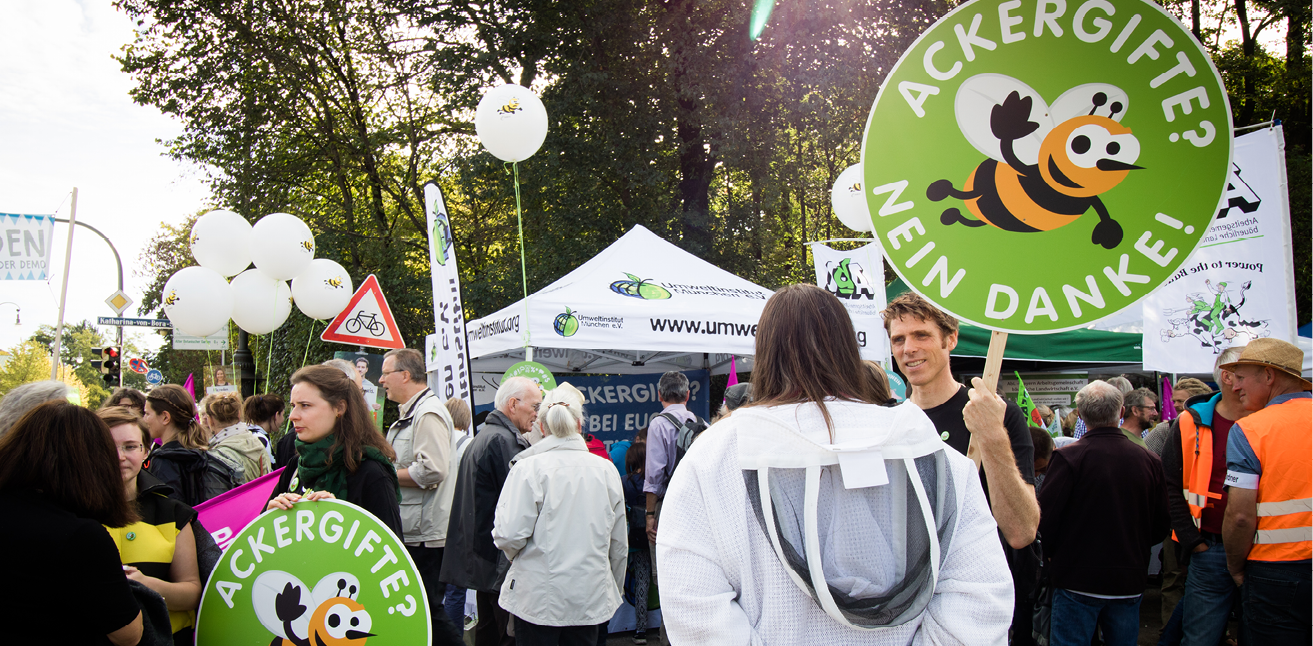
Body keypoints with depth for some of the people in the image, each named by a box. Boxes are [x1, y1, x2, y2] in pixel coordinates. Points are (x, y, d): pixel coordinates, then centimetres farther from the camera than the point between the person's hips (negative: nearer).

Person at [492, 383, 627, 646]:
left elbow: (509, 535, -15)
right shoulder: (606, 470, 1)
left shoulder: (528, 468, -11)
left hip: (538, 600, -3)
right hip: (590, 598, 3)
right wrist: (613, 591, 24)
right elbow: (619, 545, 9)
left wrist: (515, 556, 9)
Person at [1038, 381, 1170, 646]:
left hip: (1078, 579, -4)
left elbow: (1045, 518, -14)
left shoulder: (1068, 457, -16)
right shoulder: (1150, 460, -3)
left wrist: (1052, 554, 5)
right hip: (1129, 583, 4)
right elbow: (1162, 526, 6)